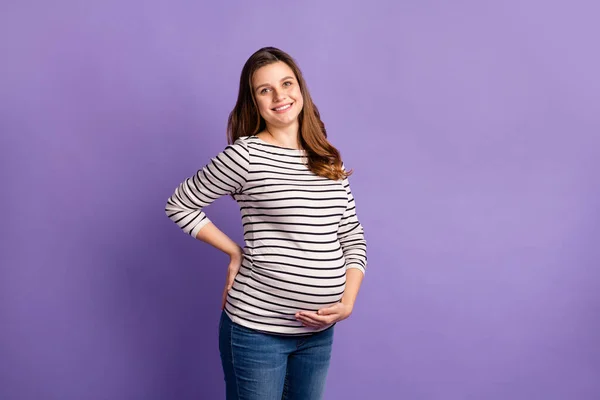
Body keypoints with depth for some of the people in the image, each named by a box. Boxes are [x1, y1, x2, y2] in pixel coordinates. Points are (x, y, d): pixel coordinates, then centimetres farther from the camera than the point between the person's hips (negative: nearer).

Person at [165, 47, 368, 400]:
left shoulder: (328, 161, 6)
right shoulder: (245, 155, -10)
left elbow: (352, 237, 8)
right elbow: (180, 206, -1)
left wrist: (348, 302, -5)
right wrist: (235, 252, -4)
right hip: (256, 327, -5)